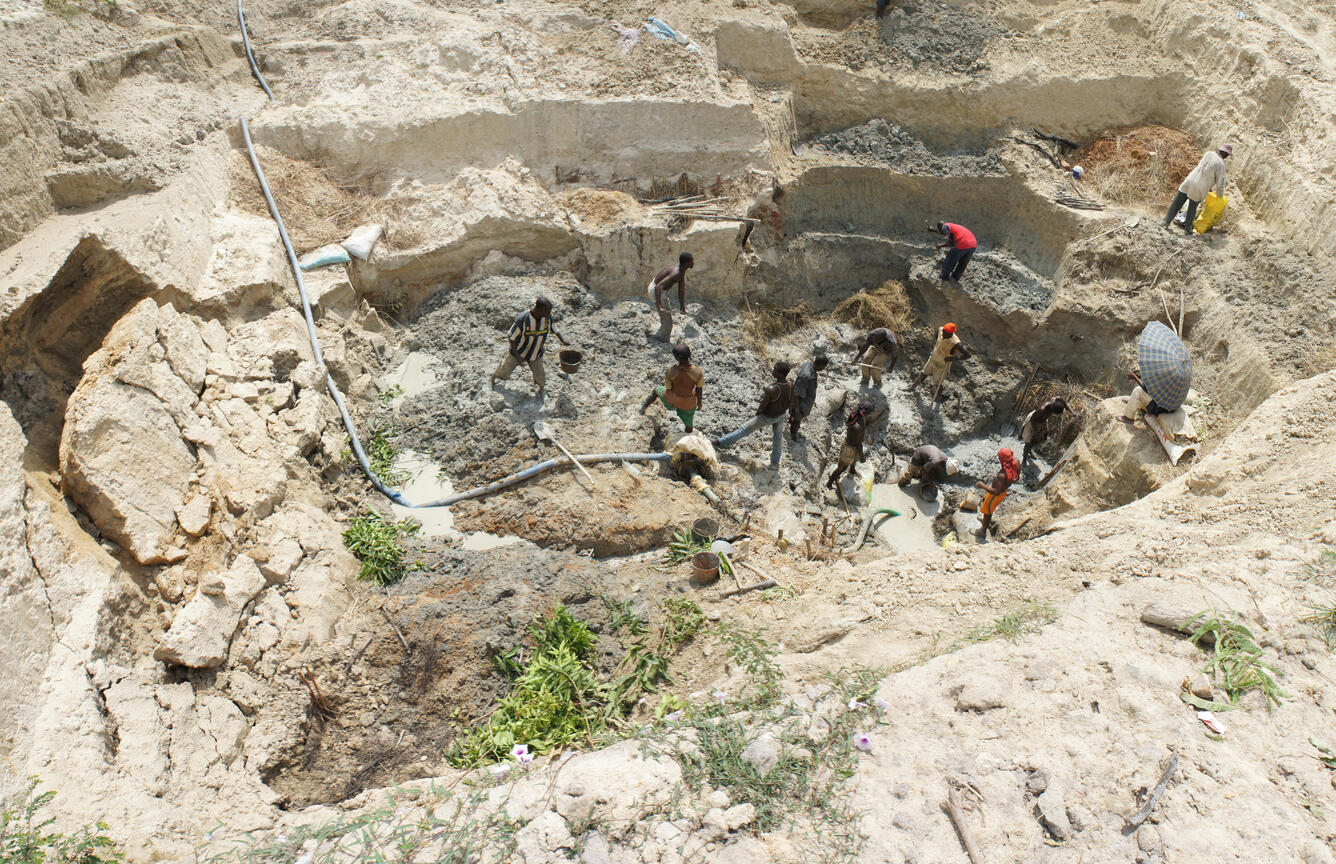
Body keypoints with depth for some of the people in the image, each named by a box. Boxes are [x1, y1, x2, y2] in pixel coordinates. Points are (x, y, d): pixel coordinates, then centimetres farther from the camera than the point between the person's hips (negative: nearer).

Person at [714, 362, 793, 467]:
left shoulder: (771, 389, -38)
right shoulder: (791, 385, -18)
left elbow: (763, 406, -24)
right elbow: (790, 402, -2)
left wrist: (757, 413, -3)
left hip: (768, 417, -5)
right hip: (781, 415, 5)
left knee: (745, 429, 9)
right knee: (778, 436, 26)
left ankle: (722, 442, 22)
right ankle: (775, 461, 43)